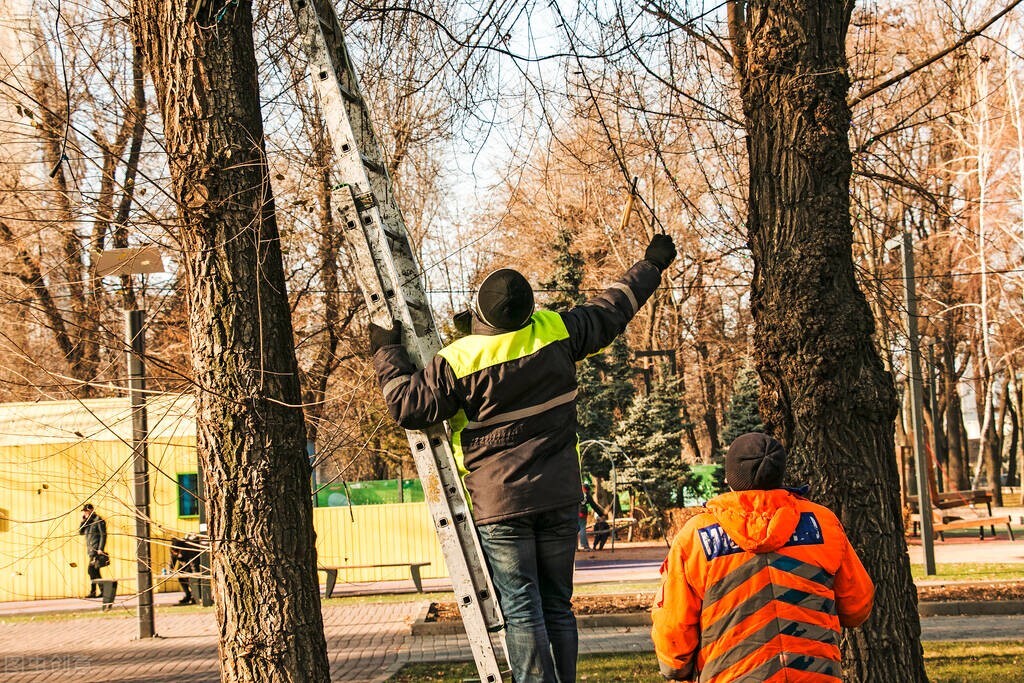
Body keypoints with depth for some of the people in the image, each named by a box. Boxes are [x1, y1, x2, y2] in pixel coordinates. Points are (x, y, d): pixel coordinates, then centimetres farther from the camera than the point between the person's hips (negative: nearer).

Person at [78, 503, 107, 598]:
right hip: (91, 550, 9)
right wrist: (83, 520, 3)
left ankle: (93, 591, -16)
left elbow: (103, 535, -12)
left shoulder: (99, 520, -6)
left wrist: (101, 549, -20)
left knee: (91, 569, -15)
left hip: (97, 549, -9)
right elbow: (80, 532, 13)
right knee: (95, 572, 7)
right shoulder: (88, 522, 19)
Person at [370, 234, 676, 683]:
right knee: (557, 606, 11)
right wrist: (652, 264, 28)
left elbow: (409, 406, -6)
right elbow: (611, 311, 13)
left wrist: (386, 354, 8)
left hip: (501, 503, -4)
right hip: (560, 497, 4)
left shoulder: (459, 361, -14)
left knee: (520, 609, -3)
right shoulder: (555, 331, -2)